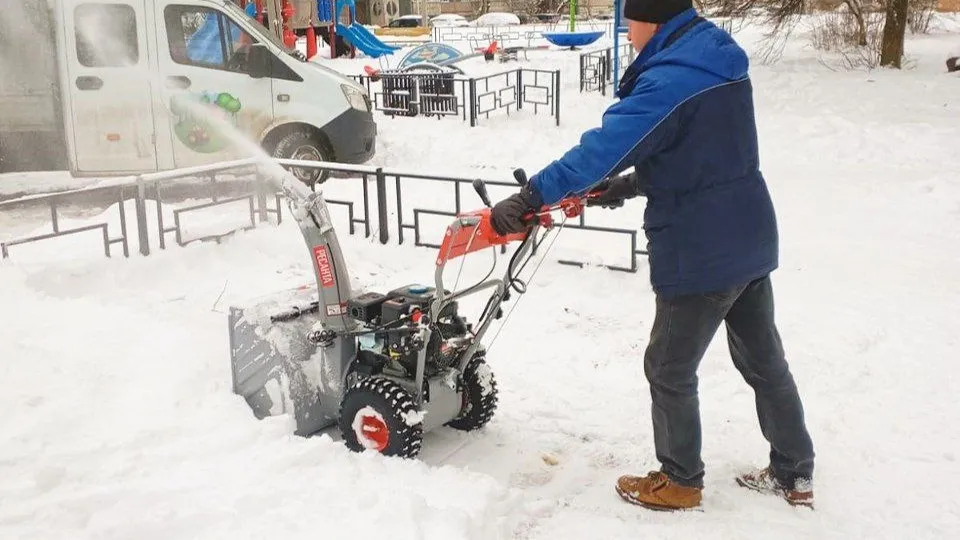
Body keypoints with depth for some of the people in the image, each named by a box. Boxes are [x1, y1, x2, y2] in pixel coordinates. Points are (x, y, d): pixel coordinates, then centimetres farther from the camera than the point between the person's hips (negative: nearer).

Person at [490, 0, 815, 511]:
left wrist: (529, 196, -28)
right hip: (750, 240, 9)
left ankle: (680, 481, 26)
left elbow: (604, 146, -30)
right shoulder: (718, 59, 7)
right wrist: (632, 184, 13)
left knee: (669, 370, 9)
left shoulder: (670, 79, -23)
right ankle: (793, 474, 33)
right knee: (764, 359, 19)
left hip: (701, 254, -9)